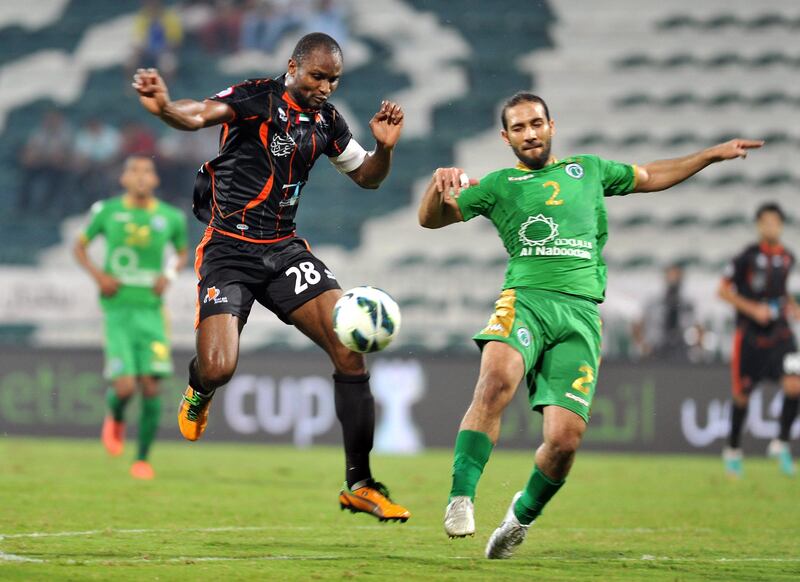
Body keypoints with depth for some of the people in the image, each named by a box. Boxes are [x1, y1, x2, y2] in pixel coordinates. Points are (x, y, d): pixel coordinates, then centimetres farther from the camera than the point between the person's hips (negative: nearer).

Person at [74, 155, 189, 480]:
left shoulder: (171, 218, 3)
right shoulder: (107, 211, 0)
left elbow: (183, 252, 21)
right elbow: (79, 246, 12)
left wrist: (170, 274, 1)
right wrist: (97, 274, -6)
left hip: (151, 310, 2)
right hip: (118, 310, -2)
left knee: (151, 387, -5)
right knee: (124, 387, -13)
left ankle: (143, 459, 9)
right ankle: (115, 418, 24)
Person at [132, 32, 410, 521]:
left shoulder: (326, 120, 7)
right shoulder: (257, 97, -11)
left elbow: (367, 177, 19)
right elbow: (199, 115, -28)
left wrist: (384, 147, -3)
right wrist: (164, 108, -51)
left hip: (284, 249, 5)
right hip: (229, 250, -5)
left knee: (351, 349, -10)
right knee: (218, 370, -19)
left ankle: (359, 484, 0)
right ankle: (198, 391, 24)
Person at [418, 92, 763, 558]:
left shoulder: (588, 170, 26)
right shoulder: (500, 184, 18)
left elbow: (649, 177, 40)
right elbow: (431, 219, 12)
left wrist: (713, 154, 39)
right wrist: (440, 183, -8)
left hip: (581, 313, 2)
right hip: (526, 299, -2)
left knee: (565, 437, -13)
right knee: (497, 379, -36)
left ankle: (523, 515, 14)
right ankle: (461, 498, -34)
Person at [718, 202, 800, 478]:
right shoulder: (748, 257, -9)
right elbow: (723, 290, -6)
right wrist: (752, 308, -17)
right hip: (750, 334, -3)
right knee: (742, 395, 5)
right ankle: (733, 450, 26)